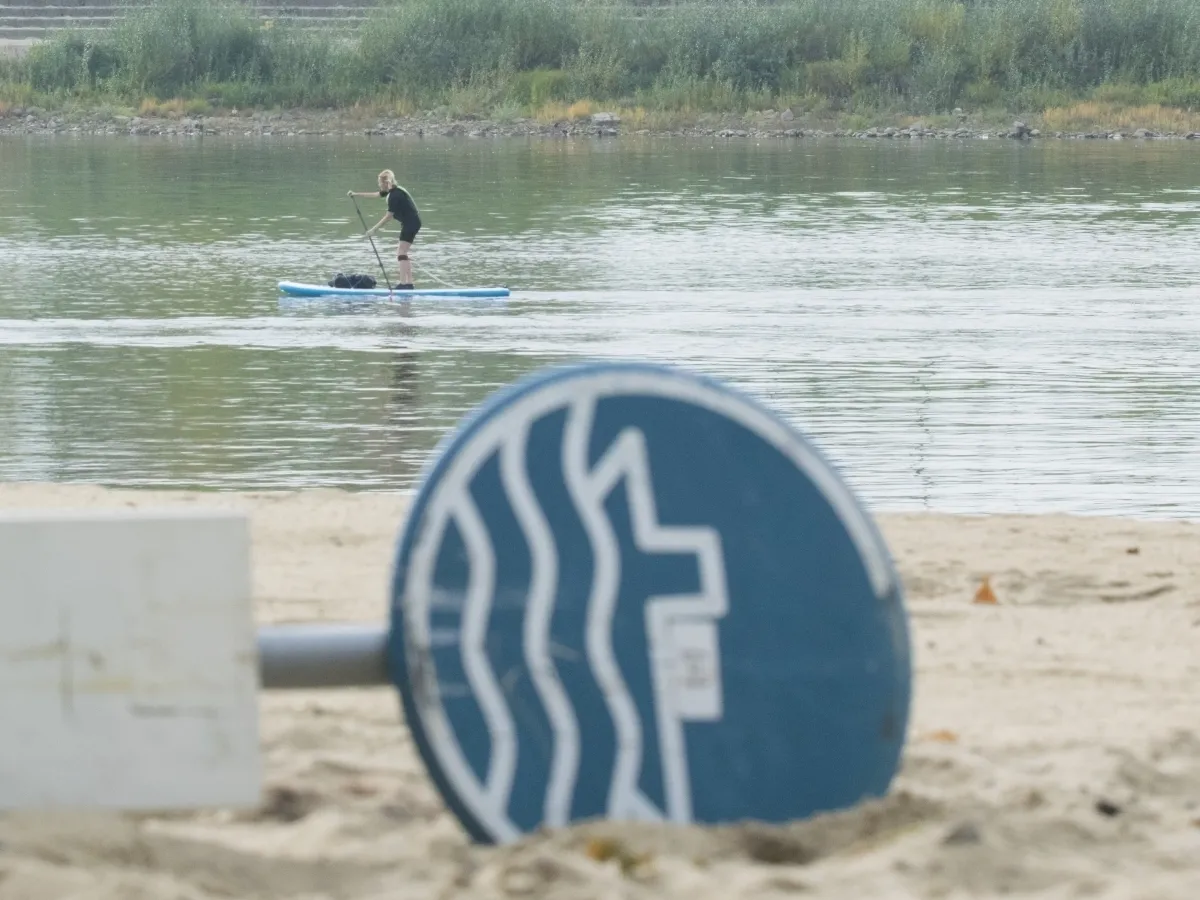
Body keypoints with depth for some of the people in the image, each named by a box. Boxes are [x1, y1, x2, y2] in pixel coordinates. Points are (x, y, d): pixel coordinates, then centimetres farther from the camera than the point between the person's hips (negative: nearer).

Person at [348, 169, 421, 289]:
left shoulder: (394, 195, -20)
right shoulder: (394, 191, 11)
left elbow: (388, 217, -20)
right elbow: (374, 194, 24)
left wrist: (373, 230, -17)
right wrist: (356, 194, 28)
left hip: (411, 223, -11)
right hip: (411, 222, 11)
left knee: (401, 253, -15)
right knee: (402, 253, 16)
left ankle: (403, 283, -23)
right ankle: (409, 283, 18)